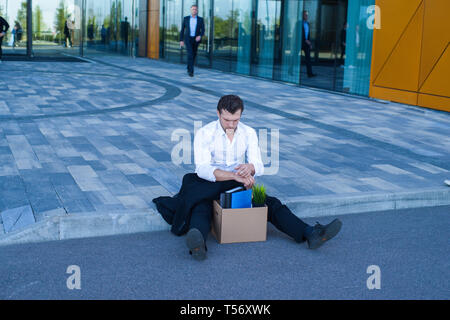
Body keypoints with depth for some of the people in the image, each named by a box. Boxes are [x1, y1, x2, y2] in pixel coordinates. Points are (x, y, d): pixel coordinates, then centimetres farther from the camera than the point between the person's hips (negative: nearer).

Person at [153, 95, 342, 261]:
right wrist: (235, 176, -38)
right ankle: (198, 243, -69)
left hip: (239, 186, 4)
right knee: (201, 209, -37)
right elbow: (202, 169, -23)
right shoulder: (204, 134, -11)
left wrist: (250, 167, -31)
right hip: (209, 186, -4)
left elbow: (259, 167, -3)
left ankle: (310, 235, -32)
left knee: (272, 204, -17)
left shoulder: (249, 133, 2)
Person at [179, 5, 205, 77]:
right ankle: (191, 71, -20)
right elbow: (182, 30, 6)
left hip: (196, 39, 2)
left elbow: (203, 30, -4)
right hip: (188, 39, -2)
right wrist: (181, 40, 2)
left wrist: (200, 36, -25)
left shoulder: (200, 19, 2)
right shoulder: (186, 19, 2)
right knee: (190, 54, -19)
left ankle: (189, 68, 37)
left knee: (193, 55, 13)